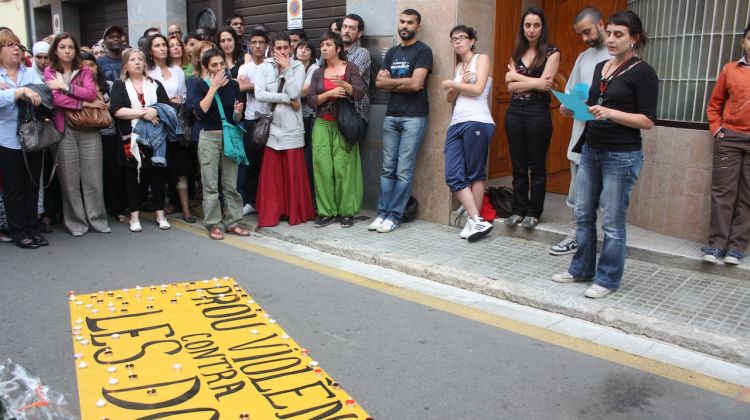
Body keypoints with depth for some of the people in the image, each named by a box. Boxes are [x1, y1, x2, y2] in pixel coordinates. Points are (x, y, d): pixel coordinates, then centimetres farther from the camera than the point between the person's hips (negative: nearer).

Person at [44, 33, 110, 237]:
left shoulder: (85, 70, 12)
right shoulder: (50, 72, 6)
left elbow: (91, 93, -6)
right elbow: (56, 99, -9)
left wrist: (65, 86, -8)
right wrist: (85, 103, -10)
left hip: (89, 129, 1)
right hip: (64, 131, -1)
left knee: (93, 177, 2)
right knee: (70, 178, 2)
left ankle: (97, 219, 11)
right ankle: (76, 221, 12)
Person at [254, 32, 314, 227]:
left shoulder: (298, 67, 3)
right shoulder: (264, 67, 5)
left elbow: (295, 92, -11)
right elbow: (259, 94, -10)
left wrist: (287, 68, -9)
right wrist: (287, 99, -11)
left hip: (292, 126, -1)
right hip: (271, 125, 1)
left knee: (293, 171, 1)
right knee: (271, 172, 3)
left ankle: (296, 211, 12)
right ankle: (270, 213, 11)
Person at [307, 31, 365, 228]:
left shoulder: (350, 69, 5)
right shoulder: (318, 73, 14)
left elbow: (360, 93, -8)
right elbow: (311, 100, 4)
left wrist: (343, 84, -25)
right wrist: (330, 93, -11)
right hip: (322, 125, 3)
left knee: (343, 168, -8)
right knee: (322, 167, -5)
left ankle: (347, 212, 2)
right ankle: (326, 211, 3)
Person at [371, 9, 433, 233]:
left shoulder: (423, 50, -2)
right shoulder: (392, 52, 17)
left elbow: (416, 84, -15)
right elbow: (379, 82, 7)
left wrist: (392, 81, 0)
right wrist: (403, 82, -5)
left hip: (414, 117, -6)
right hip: (391, 116, 6)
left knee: (404, 171, -4)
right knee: (388, 169, 6)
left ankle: (394, 216, 1)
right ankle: (382, 213, 11)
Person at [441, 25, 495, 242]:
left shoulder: (482, 59, 8)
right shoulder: (458, 67, 27)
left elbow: (478, 89, -6)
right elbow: (450, 98, 19)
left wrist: (451, 84, 7)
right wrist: (459, 84, -1)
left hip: (477, 122, -7)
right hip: (456, 124, 7)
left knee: (475, 175, -4)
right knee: (453, 176, -6)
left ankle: (474, 221, 3)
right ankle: (477, 221, -6)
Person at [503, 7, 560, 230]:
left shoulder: (551, 52, 0)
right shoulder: (517, 53, 12)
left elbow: (544, 84, -12)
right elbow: (510, 87, 2)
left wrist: (517, 76, -4)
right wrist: (535, 82, -11)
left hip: (538, 112, -4)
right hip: (514, 112, 4)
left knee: (536, 166, 2)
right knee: (518, 165, 8)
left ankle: (534, 212, 11)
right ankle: (518, 209, 17)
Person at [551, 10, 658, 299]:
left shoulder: (643, 73, -7)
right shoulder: (600, 68, 13)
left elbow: (647, 121, -11)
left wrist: (610, 113, -23)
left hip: (622, 156, -7)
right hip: (591, 150, 7)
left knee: (612, 221, 0)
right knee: (583, 214, 11)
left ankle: (608, 279, 13)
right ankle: (582, 269, 26)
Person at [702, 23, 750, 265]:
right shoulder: (730, 70, 6)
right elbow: (714, 104, 12)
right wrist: (716, 129, 1)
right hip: (729, 138, 0)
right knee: (722, 191, 1)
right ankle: (716, 244, 5)